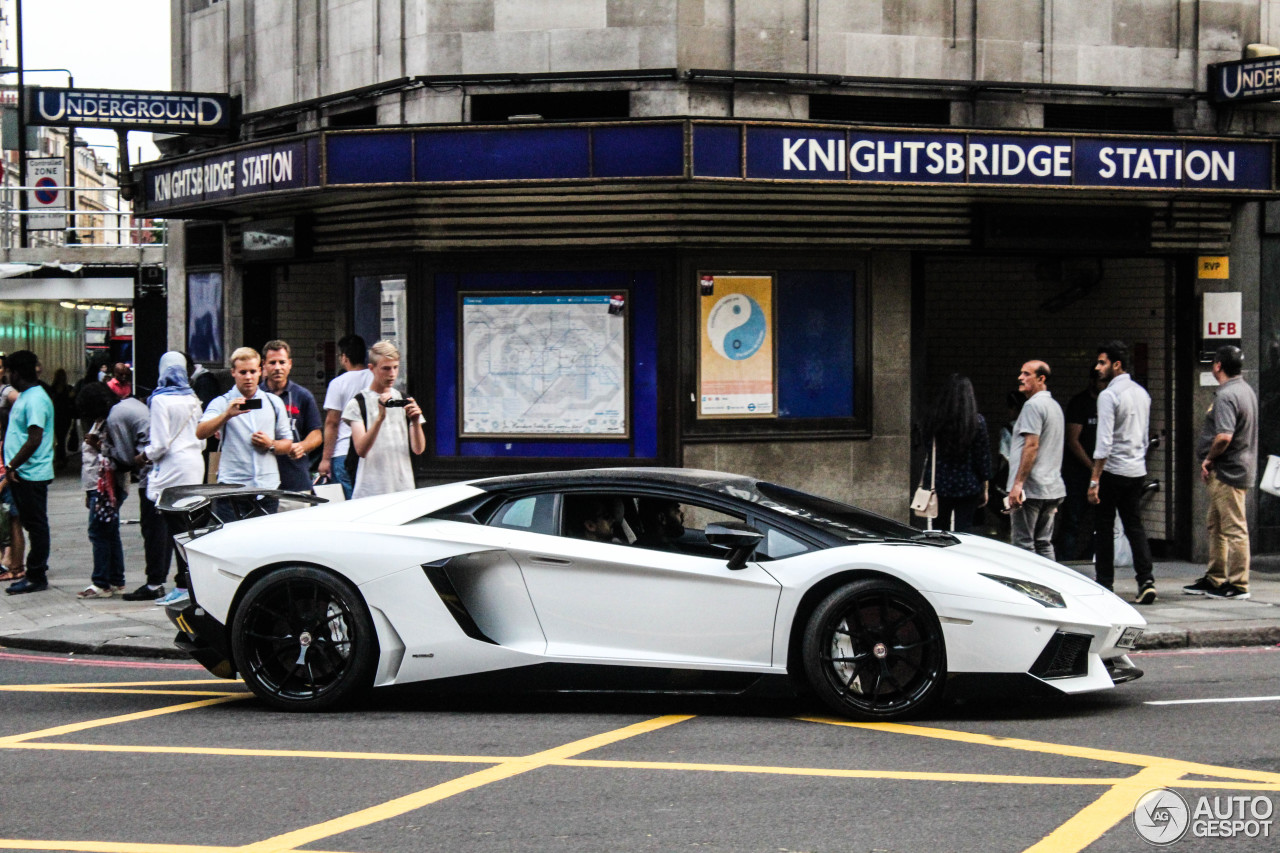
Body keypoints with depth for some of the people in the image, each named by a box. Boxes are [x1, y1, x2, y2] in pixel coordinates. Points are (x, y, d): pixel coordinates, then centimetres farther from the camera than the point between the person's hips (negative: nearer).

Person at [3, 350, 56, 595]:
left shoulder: (35, 400, -17)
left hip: (32, 474, -10)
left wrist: (12, 466, -18)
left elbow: (34, 440, -23)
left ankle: (36, 576, 2)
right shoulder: (24, 396, 15)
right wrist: (11, 467, 15)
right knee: (33, 525, 13)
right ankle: (36, 572, 19)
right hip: (22, 473, 10)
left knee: (36, 525, -3)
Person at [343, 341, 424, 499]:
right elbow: (361, 450, -12)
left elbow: (418, 449, 6)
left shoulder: (405, 401, 12)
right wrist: (380, 417, -23)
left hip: (404, 488, 4)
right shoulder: (358, 403, 0)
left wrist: (415, 421, -12)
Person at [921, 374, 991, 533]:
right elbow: (983, 456, -3)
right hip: (968, 487, -1)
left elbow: (928, 454, 2)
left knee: (941, 528, 14)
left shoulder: (933, 419, -3)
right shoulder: (977, 421, -7)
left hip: (940, 485, 1)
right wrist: (984, 489, 6)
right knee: (963, 531, 2)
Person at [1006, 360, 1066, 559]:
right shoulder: (1055, 406, 19)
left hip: (1030, 489, -9)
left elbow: (1031, 445, -19)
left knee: (1024, 544, -7)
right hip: (1052, 489, 9)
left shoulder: (1033, 405, -11)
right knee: (1044, 544, 10)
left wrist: (1017, 483, -21)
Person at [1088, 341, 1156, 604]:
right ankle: (1146, 581, -2)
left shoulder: (1109, 395, -14)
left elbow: (1104, 442, -19)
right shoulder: (1142, 393, 11)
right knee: (1134, 525, 9)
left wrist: (1094, 480, -18)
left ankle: (1105, 585, 7)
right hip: (1138, 470, 7)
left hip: (1113, 471, -7)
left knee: (1104, 527, 3)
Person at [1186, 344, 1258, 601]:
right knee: (1216, 527, 18)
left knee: (1234, 529, -7)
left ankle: (1238, 585, -5)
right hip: (1239, 468, 11)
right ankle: (1214, 580, 25)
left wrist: (1208, 459, -13)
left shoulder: (1226, 395, -18)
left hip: (1227, 472, -11)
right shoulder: (1247, 391, 16)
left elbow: (1224, 437, -30)